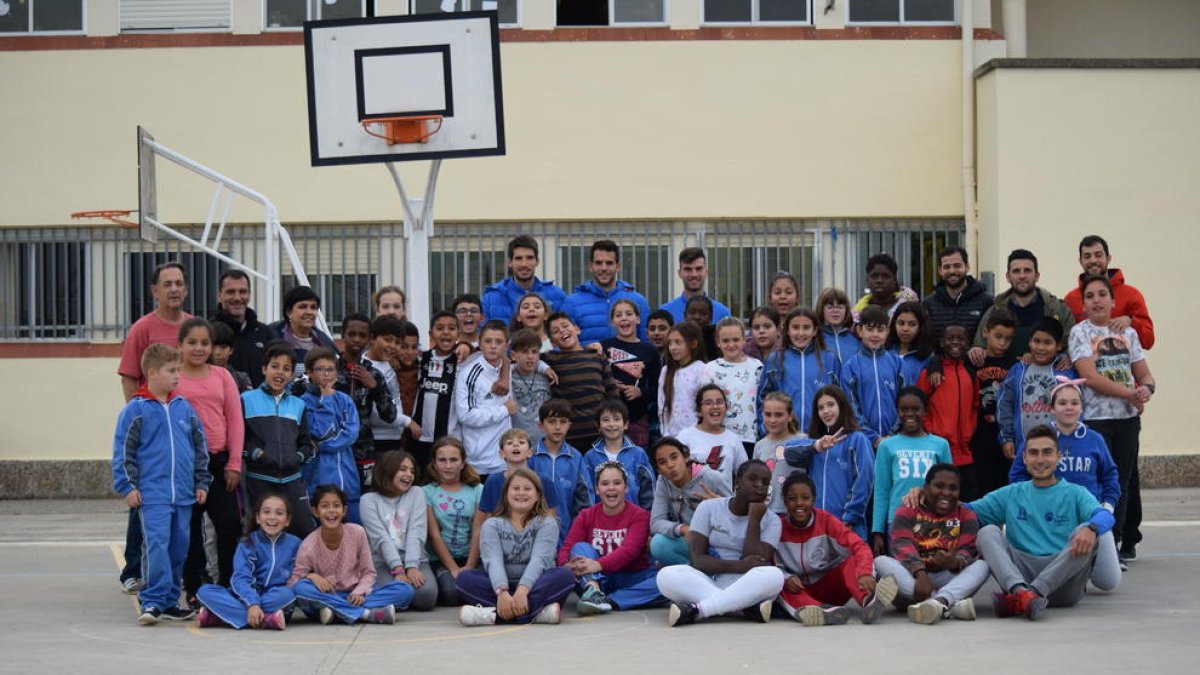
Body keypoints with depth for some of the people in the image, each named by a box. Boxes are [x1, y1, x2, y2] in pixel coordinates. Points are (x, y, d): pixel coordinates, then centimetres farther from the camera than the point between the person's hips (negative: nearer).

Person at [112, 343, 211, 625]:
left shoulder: (184, 408, 10)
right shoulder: (136, 409, -3)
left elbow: (200, 446, 18)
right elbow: (123, 451, -2)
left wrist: (201, 483, 16)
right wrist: (127, 486, -7)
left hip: (184, 493, 5)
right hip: (152, 494, -5)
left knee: (179, 547, 9)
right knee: (156, 545, -14)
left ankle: (169, 601, 18)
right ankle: (152, 602, -10)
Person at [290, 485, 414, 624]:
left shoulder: (357, 533, -8)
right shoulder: (309, 545, -12)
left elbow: (368, 572, -1)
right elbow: (293, 583, -10)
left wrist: (359, 593, -20)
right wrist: (311, 576, -30)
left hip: (353, 596, 2)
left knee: (405, 589, -20)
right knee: (300, 588, -35)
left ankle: (337, 612, -29)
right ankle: (366, 613, -34)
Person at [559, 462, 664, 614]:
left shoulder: (639, 515, -2)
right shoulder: (586, 516, 7)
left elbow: (629, 550, -19)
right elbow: (567, 548, -5)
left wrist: (598, 565, -37)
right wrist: (567, 565, -31)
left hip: (632, 580, -2)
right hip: (597, 580, 2)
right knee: (580, 547, -22)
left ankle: (609, 601, -38)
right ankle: (593, 591, -47)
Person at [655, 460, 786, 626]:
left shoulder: (771, 521, 5)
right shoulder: (708, 508, 5)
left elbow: (757, 565, -10)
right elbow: (697, 559, -6)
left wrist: (754, 520, -9)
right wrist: (738, 566, -19)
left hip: (745, 590, 0)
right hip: (706, 584, 0)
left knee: (773, 575, -33)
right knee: (666, 575, -30)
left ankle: (696, 610, -35)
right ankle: (748, 607, -34)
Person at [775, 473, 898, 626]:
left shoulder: (825, 520, -8)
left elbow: (860, 547, -20)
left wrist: (865, 573, -41)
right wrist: (785, 578, -30)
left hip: (830, 588, 0)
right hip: (800, 591, 0)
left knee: (853, 561, -25)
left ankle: (869, 601, -56)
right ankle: (824, 611, -58)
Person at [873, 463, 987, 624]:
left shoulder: (966, 516, 10)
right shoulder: (906, 512, 5)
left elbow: (968, 550, -7)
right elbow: (904, 548, -14)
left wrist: (955, 562, -33)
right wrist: (921, 575, -34)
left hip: (949, 584, 1)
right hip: (911, 581, -1)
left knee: (981, 565, -21)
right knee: (881, 561, -26)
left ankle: (940, 602, -53)